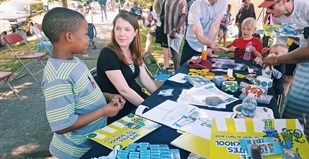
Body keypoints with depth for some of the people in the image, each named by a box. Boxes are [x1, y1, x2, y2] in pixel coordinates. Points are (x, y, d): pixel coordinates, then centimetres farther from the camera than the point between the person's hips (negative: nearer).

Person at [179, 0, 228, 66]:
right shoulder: (196, 6, -24)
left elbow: (215, 26, -15)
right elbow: (199, 35, -31)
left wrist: (210, 46, -21)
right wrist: (211, 43, -50)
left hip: (208, 45, 3)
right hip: (192, 45, -2)